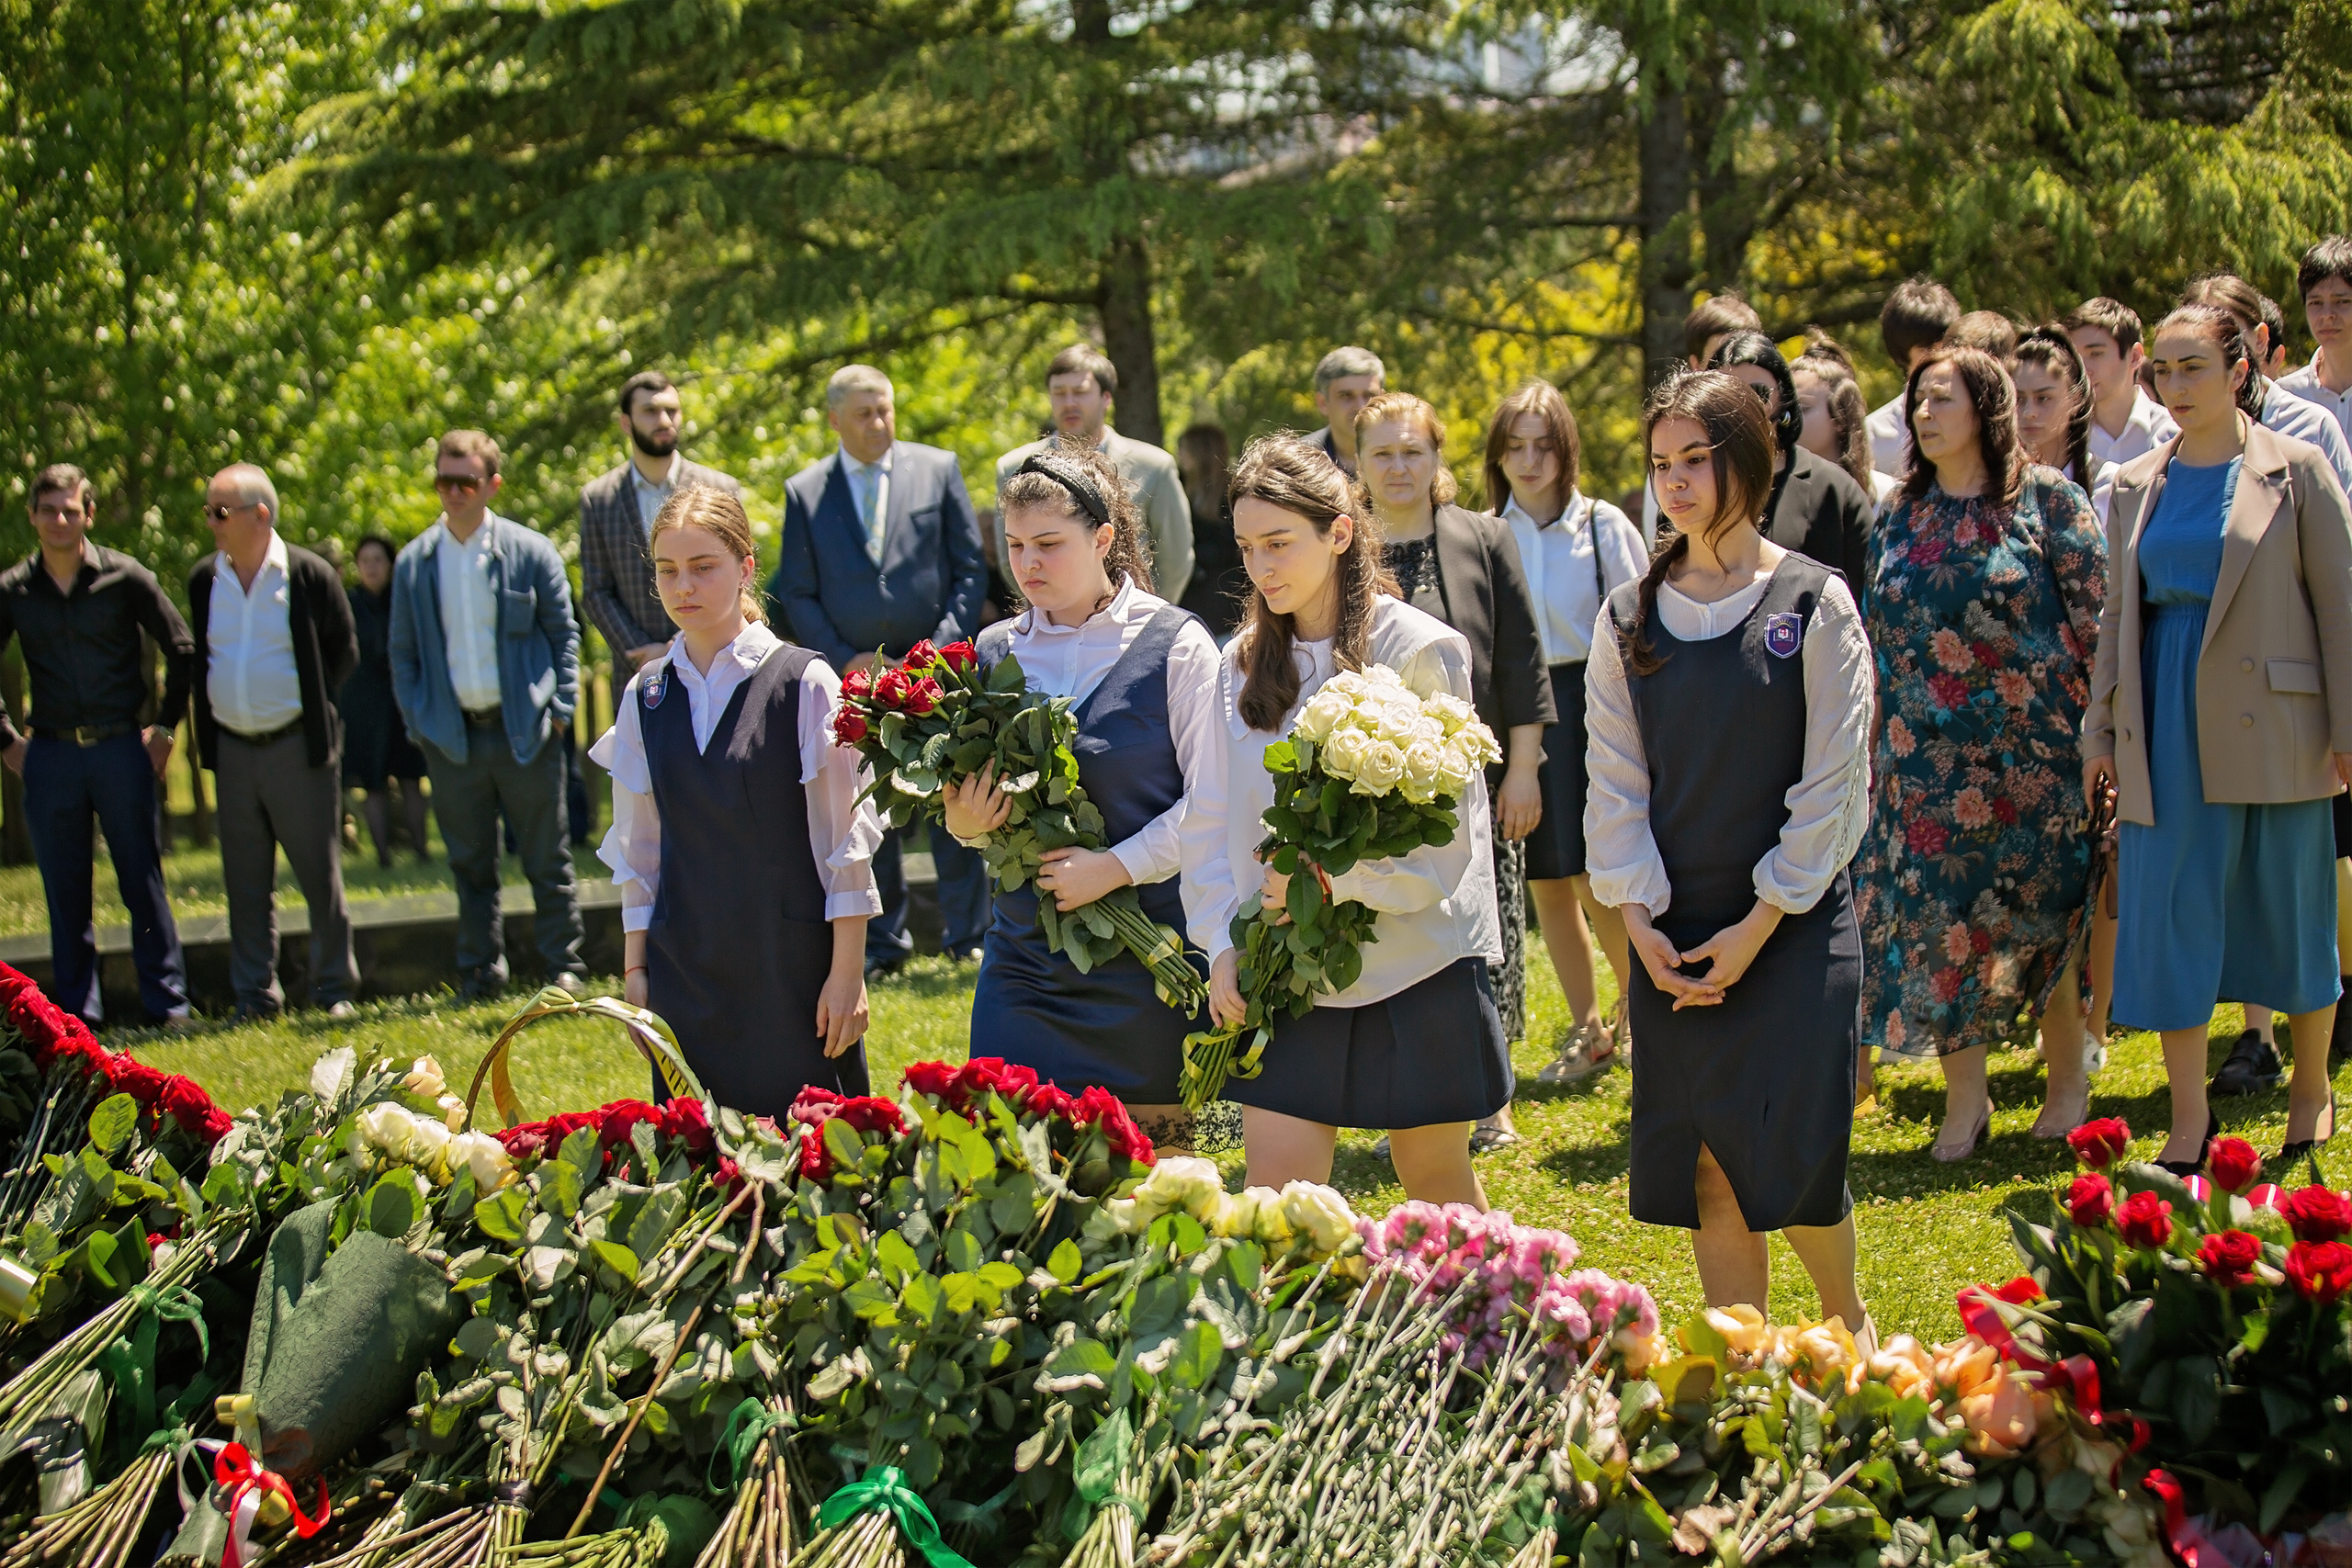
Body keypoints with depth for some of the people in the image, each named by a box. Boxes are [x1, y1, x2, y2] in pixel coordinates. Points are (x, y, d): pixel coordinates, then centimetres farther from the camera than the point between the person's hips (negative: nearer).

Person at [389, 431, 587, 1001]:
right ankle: (480, 971, 16)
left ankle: (562, 968, 11)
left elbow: (564, 633, 5)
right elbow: (403, 651, 10)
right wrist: (415, 719, 1)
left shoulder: (531, 552, 0)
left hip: (524, 733, -2)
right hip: (453, 735, 2)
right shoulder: (413, 563, 5)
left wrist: (559, 708, -4)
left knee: (547, 860, 4)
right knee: (470, 866, 8)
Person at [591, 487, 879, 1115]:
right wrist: (635, 968, 9)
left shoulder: (804, 682, -6)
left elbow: (845, 839, -5)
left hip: (794, 969, -4)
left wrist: (847, 973, -8)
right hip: (686, 973, 4)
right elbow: (638, 847, 13)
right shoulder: (646, 696, 7)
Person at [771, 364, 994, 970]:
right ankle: (883, 939, 14)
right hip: (854, 673, 1)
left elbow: (971, 569, 4)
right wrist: (845, 660, -6)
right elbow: (797, 593, 5)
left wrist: (943, 648, -7)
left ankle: (969, 932, 7)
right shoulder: (805, 492, 5)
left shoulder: (937, 470, 4)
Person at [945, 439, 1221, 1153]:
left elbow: (1211, 800, -5)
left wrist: (1115, 866, -14)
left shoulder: (1176, 645, -2)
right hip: (1024, 953, 3)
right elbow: (971, 794, 16)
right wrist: (964, 822, -6)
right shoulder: (996, 652, 9)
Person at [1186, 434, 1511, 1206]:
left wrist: (1332, 876, -17)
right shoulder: (1243, 665, 6)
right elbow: (1214, 823, 8)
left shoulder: (1420, 651, -8)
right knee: (1275, 1194, -4)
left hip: (1417, 962, -3)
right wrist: (1221, 946, -2)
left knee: (1433, 1175, 10)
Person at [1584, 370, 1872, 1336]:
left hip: (1793, 923, -3)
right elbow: (1614, 781, 6)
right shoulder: (1629, 619, 6)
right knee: (1706, 1172, 2)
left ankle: (1845, 1317, 20)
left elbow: (1836, 782, -6)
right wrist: (1641, 923, -5)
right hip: (1674, 935, 3)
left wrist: (1758, 926, -10)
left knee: (1790, 1162, -8)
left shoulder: (1813, 605, -4)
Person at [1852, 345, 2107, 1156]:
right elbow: (1877, 636, 14)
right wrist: (1875, 742, 10)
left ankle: (2069, 1078, 17)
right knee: (1934, 911, -1)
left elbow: (2095, 616, -4)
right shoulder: (1901, 515, 10)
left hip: (2032, 746, -4)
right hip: (1928, 754, 4)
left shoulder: (2046, 498, -3)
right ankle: (1964, 1096, 8)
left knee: (2041, 908, 1)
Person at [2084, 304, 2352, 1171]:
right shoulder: (2137, 485, 9)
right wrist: (2101, 729, 11)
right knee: (2168, 913, -1)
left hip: (2271, 726, -3)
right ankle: (2189, 1116, 6)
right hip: (2166, 729, 3)